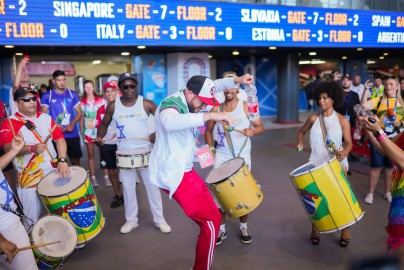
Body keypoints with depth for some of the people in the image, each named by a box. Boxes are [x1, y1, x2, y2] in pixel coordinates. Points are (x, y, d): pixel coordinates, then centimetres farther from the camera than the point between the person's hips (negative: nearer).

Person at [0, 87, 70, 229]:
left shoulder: (46, 118, 7)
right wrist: (32, 148, -37)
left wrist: (62, 160, -10)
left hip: (53, 175, 4)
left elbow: (59, 139, 3)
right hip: (29, 180, -4)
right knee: (32, 220, 6)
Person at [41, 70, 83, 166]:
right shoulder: (47, 96, 0)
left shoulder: (72, 94, 4)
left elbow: (79, 113, 6)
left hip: (72, 134, 1)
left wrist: (72, 124, -12)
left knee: (75, 160, 10)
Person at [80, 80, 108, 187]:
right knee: (91, 155, 6)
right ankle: (93, 178, 11)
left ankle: (106, 177, 4)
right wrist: (81, 132, 2)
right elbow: (81, 118, 7)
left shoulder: (101, 100, 1)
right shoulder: (82, 102, 5)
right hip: (88, 131, 1)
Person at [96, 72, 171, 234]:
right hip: (124, 153, 2)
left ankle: (159, 219, 17)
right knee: (128, 187, 10)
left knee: (152, 185, 4)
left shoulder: (146, 104, -7)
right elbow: (104, 124, 10)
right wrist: (99, 137, -8)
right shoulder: (113, 106, -1)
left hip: (145, 150, -1)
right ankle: (131, 220, 26)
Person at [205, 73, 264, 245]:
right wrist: (210, 149, 1)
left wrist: (252, 131, -26)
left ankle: (243, 227, 25)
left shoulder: (246, 107, -5)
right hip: (221, 156, 1)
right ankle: (221, 229, 14)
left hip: (242, 156, -1)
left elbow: (261, 128, -5)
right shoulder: (216, 108, 1)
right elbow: (208, 130, 12)